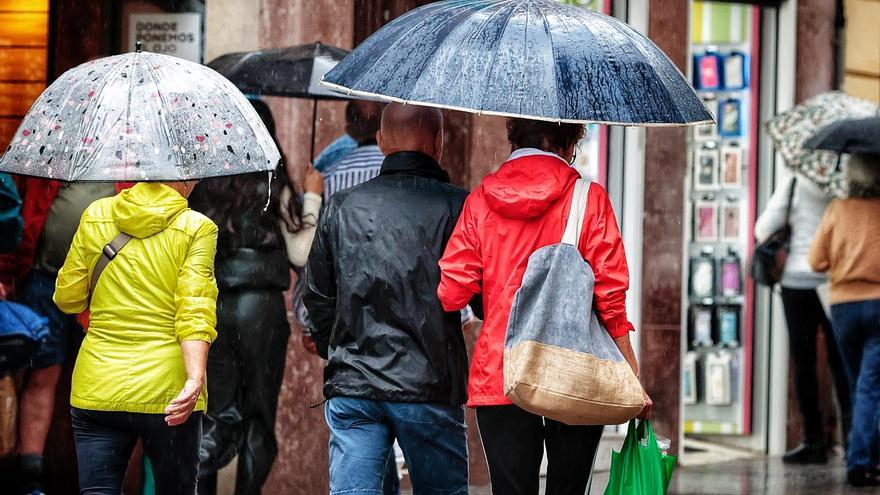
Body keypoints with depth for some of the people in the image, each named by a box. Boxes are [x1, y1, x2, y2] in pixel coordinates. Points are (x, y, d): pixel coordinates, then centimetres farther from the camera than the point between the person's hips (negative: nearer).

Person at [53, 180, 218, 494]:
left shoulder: (95, 215, 5)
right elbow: (195, 313, -16)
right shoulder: (198, 228, -4)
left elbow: (67, 299, 11)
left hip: (97, 391, 2)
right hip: (167, 395, -2)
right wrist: (196, 379, -24)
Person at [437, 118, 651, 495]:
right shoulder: (590, 198, -1)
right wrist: (631, 379, 0)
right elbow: (610, 296, -5)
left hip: (496, 376, 1)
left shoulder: (480, 201, 5)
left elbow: (450, 293, -1)